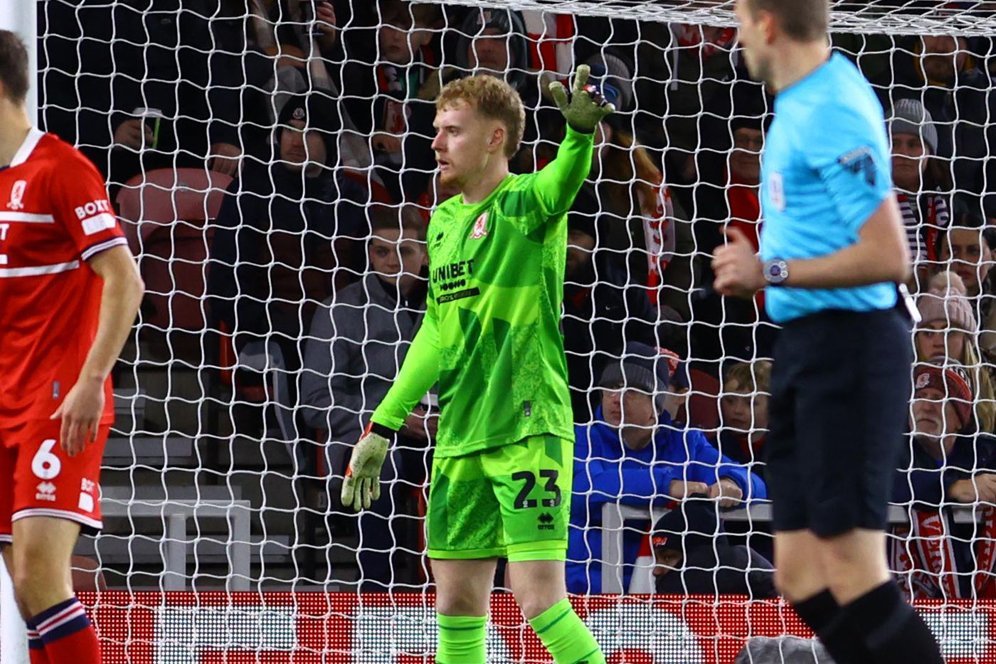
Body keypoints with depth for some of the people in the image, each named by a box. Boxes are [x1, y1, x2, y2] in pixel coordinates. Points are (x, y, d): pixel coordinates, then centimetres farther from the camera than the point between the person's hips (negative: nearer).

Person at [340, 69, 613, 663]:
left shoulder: (525, 202, -8)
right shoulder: (444, 221, 14)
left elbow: (562, 181, -32)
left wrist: (581, 132, -55)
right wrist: (383, 428, 22)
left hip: (529, 430, -7)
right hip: (459, 437, 7)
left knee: (540, 598, -14)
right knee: (458, 602, 10)